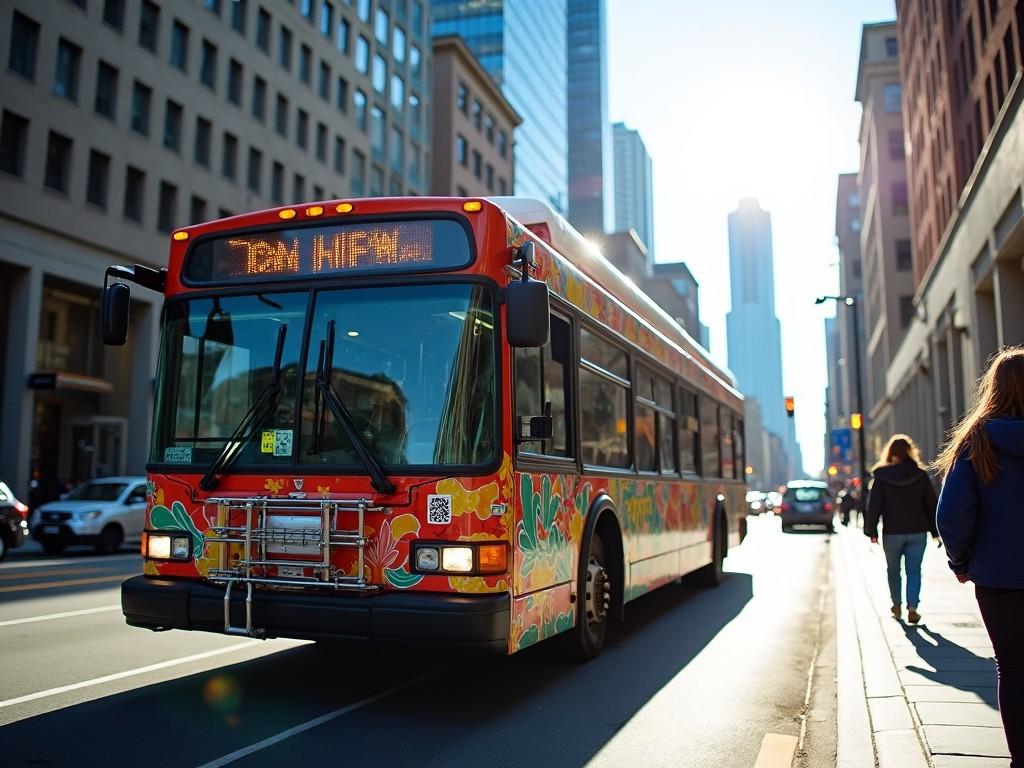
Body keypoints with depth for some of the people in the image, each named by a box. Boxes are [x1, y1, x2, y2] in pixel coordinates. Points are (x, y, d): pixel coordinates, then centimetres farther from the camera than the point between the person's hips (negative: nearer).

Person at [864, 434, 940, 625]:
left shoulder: (881, 477, -5)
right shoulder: (921, 475, -1)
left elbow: (874, 506, -5)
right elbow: (931, 505, 3)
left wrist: (871, 532, 0)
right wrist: (935, 531, 9)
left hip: (892, 533, -1)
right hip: (917, 532, 1)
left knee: (893, 570, 15)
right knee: (914, 570, 5)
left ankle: (897, 606, 23)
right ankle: (912, 608, -7)